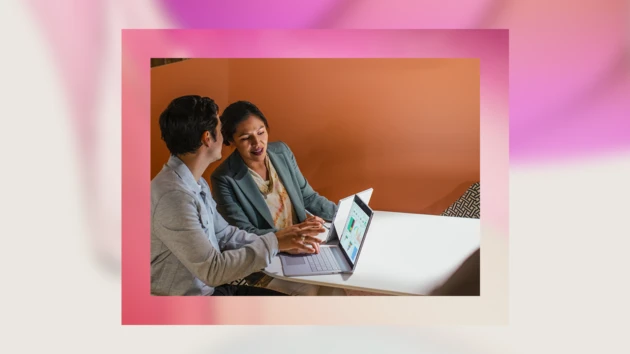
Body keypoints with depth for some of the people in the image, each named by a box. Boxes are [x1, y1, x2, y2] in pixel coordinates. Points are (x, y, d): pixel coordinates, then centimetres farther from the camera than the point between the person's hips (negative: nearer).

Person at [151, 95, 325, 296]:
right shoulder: (173, 196, -28)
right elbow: (213, 270, -28)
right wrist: (273, 242, -21)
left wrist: (284, 243, 0)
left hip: (210, 288, 9)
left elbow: (224, 234, 9)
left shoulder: (194, 182, 4)